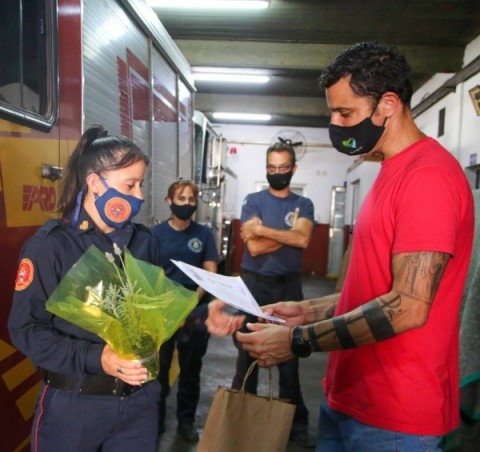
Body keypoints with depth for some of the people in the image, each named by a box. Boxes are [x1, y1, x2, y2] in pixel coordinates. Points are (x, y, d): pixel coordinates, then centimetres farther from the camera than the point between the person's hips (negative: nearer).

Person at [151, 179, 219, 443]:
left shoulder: (204, 234, 2)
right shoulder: (156, 233, 0)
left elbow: (211, 273, -1)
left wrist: (192, 302, -14)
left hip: (196, 310, 1)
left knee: (191, 369, 12)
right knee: (159, 367, 7)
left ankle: (186, 420, 28)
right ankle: (156, 418, 27)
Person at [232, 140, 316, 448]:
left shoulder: (303, 204, 4)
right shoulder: (253, 201, -2)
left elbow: (303, 240, -16)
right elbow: (254, 247, -14)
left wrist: (262, 229, -16)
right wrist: (288, 233, -10)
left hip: (289, 286, 2)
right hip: (255, 285, -1)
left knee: (290, 356, 12)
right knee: (248, 352, 10)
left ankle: (296, 423, 27)